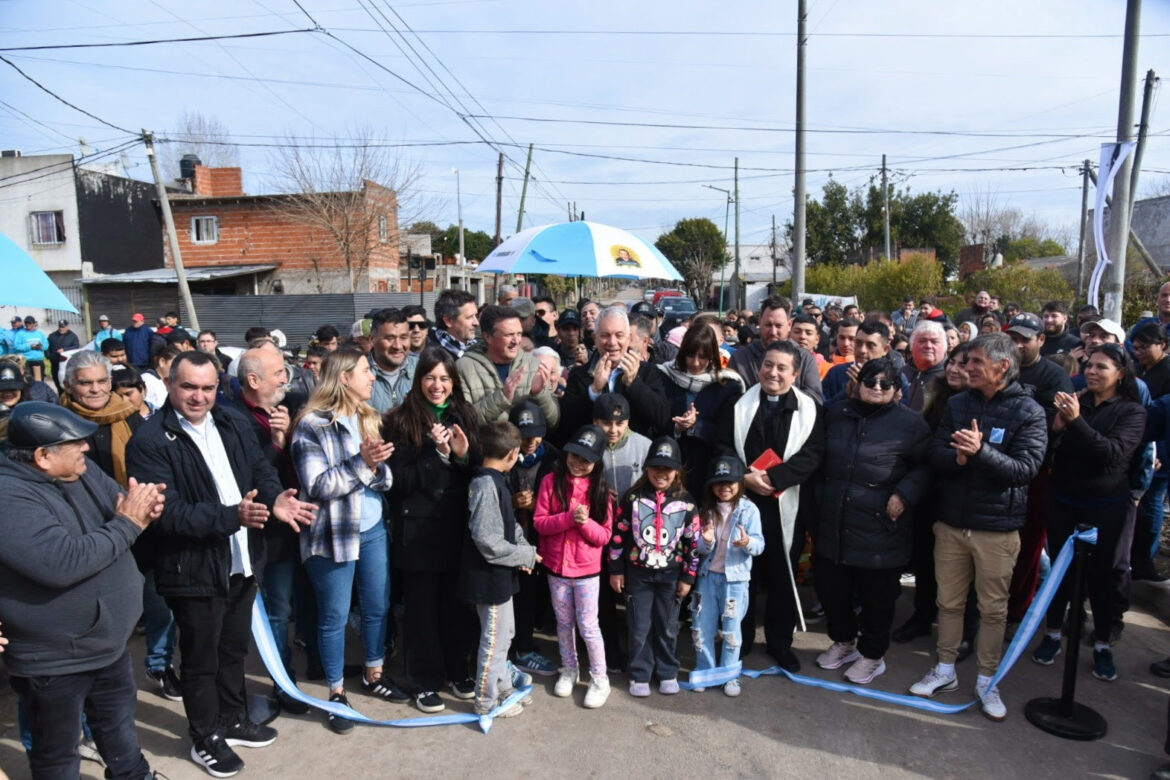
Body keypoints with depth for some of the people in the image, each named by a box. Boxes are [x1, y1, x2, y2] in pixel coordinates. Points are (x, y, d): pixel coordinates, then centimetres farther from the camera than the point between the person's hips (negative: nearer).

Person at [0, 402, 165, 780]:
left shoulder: (80, 471, -2)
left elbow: (122, 505, 3)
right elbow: (64, 562, -37)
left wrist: (145, 507, -21)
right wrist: (127, 524, -28)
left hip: (108, 641, 7)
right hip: (53, 660, -7)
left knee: (120, 724, 27)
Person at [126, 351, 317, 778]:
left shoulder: (234, 423, 2)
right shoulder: (150, 440, -18)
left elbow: (261, 468, 4)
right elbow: (168, 511, -24)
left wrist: (276, 497, -18)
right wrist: (231, 516, -35)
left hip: (242, 562, 6)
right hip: (194, 569, -6)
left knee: (234, 649, 23)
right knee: (201, 659, 13)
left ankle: (233, 719, 44)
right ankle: (205, 739, 33)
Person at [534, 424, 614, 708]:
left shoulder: (600, 489, -6)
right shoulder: (551, 481, -6)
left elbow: (605, 535, -6)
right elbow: (539, 522, -10)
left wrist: (585, 522, -25)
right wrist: (569, 517, -24)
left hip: (587, 570, -2)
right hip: (556, 567, 2)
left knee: (588, 625, 3)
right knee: (564, 623, 16)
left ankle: (600, 679, 19)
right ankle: (568, 670, 35)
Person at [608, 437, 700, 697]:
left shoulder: (686, 502, -5)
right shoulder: (633, 498, -7)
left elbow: (693, 542, 0)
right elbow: (618, 535, -3)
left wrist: (688, 577, 0)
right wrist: (616, 570, -2)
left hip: (670, 575, 1)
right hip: (638, 573, 0)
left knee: (668, 627, 12)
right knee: (640, 627, 7)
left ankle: (667, 673, 29)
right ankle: (640, 675, 23)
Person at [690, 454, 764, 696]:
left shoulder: (749, 510, -7)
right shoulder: (706, 510, 3)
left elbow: (759, 544, -14)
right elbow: (700, 547, 1)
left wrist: (748, 542, -36)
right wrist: (706, 542, -21)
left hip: (735, 578, -3)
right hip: (708, 576, 3)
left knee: (731, 630, 7)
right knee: (701, 628, 10)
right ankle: (704, 670, 27)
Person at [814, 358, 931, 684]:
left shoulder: (911, 423, -5)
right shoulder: (836, 413, 8)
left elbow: (926, 468, -3)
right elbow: (821, 460, 19)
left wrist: (905, 493, -15)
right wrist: (816, 502, 15)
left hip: (880, 529, -4)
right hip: (833, 524, 5)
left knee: (876, 596, 9)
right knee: (830, 588, 14)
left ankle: (872, 655, 30)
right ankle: (843, 641, 38)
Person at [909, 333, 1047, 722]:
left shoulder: (1028, 412, -8)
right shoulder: (957, 405, 5)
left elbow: (1026, 468, -16)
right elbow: (936, 457, 1)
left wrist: (981, 451, -28)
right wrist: (958, 457, -20)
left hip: (998, 528, -3)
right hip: (951, 521, 4)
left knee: (993, 609, 9)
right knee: (949, 601, 14)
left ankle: (987, 680, 25)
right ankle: (945, 670, 29)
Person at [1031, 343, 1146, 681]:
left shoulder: (1131, 411, -6)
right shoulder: (1075, 402, 1)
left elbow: (1114, 452, -22)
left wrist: (1076, 422, -33)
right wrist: (1056, 426, -17)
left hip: (1105, 506, -2)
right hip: (1063, 500, 3)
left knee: (1101, 574, 7)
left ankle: (1102, 645, 23)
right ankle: (1053, 634, 25)